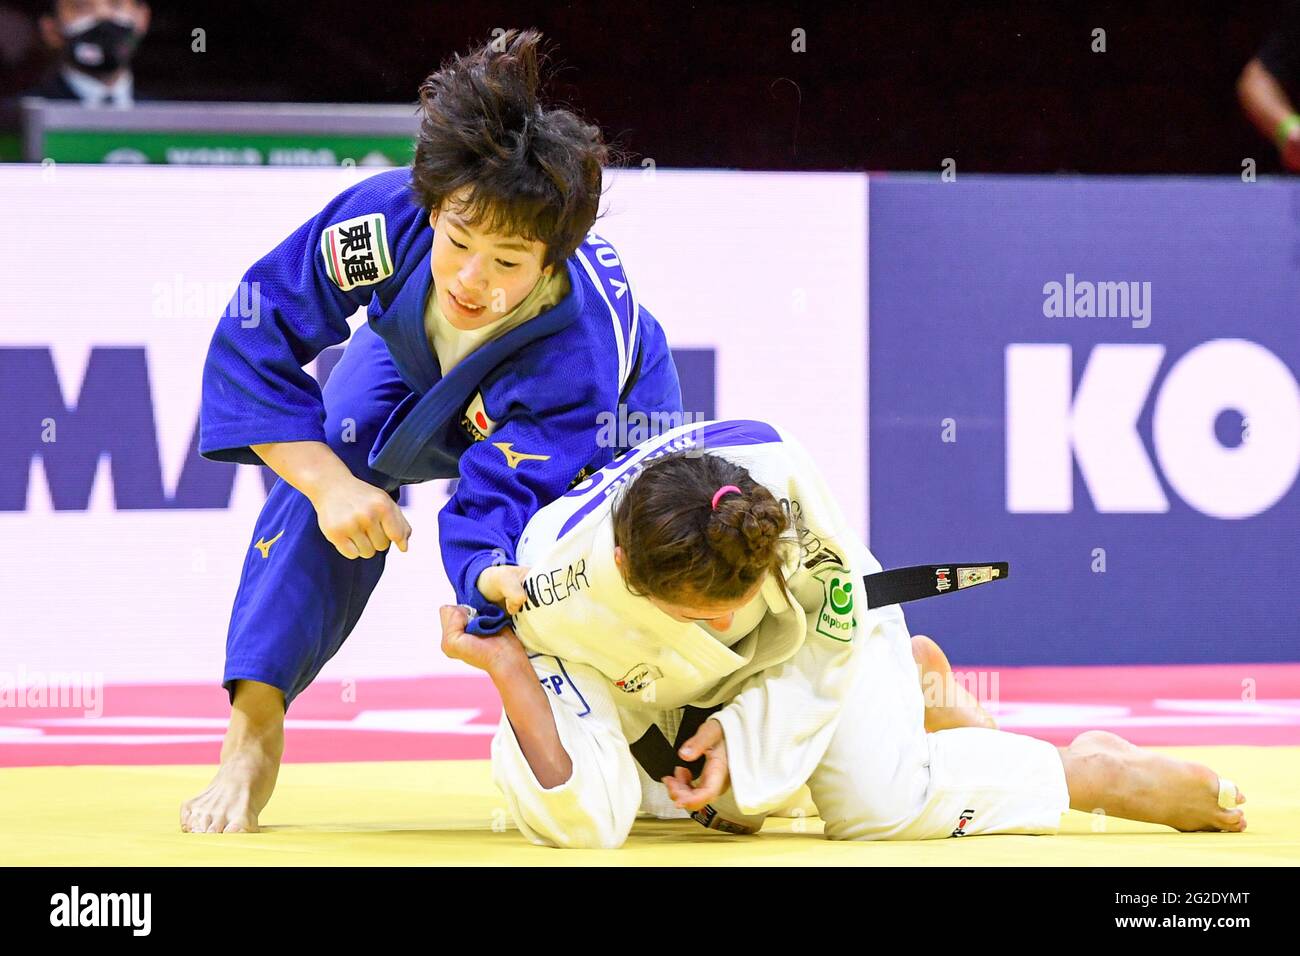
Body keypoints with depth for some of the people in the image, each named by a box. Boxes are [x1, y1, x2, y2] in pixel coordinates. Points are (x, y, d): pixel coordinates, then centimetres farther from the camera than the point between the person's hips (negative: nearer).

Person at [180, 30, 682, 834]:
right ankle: (253, 739, -18)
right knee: (329, 455, -26)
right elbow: (253, 343, -30)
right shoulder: (383, 220, -40)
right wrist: (330, 483, -39)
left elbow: (499, 501, -45)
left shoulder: (581, 352, -46)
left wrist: (499, 577, -68)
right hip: (415, 367, 2)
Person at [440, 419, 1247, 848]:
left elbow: (832, 625, -18)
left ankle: (1086, 770, 3)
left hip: (826, 613, -2)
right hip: (673, 690, 2)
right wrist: (509, 675, -46)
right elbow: (587, 824, -37)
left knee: (886, 805, -20)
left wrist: (743, 733, -24)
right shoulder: (558, 601, -40)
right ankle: (913, 687, 35)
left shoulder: (775, 472, -41)